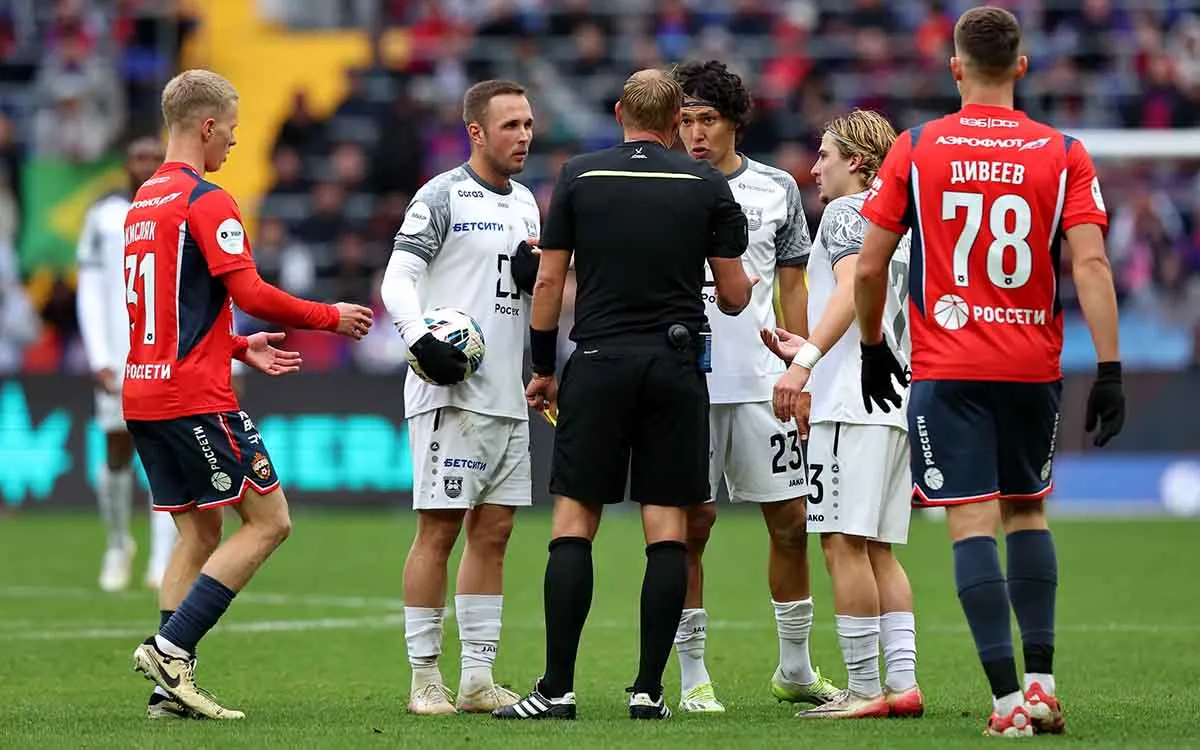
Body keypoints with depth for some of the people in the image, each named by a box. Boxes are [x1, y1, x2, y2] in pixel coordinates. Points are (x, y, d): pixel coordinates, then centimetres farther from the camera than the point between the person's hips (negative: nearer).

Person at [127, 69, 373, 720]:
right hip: (196, 398, -9)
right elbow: (250, 294, -18)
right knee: (268, 520, -3)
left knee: (198, 533, 12)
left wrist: (239, 347, 24)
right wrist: (330, 317, -5)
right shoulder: (206, 202, -12)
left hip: (144, 393, 9)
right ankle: (171, 647, -12)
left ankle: (171, 683, 4)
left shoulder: (142, 201, 17)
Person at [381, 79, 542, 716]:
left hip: (507, 395, 8)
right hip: (451, 392, -8)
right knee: (440, 527, -6)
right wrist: (422, 341, -27)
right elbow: (398, 280, -12)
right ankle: (424, 680, -2)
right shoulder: (442, 197, -6)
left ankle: (477, 678, 12)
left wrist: (538, 276, 1)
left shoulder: (524, 203, 17)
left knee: (493, 531, 8)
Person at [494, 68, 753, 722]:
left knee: (573, 522, 2)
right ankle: (649, 689, 0)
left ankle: (557, 687, -4)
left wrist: (542, 368, 13)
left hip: (598, 362, 0)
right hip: (676, 366, 0)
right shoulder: (707, 184, 3)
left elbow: (549, 281, 3)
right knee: (668, 528, 3)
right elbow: (734, 293, 4)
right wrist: (741, 294, 28)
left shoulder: (579, 176, 3)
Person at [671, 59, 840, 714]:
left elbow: (793, 288, 12)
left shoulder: (777, 189, 8)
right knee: (692, 522, -3)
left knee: (790, 519, 4)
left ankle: (795, 666, 18)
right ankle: (692, 676, 5)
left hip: (762, 381, 2)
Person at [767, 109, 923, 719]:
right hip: (894, 401, 9)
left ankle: (865, 690, -12)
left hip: (852, 406, -9)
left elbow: (852, 290, -19)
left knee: (844, 544, -10)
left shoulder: (847, 211, -3)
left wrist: (805, 362, -29)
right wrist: (804, 351, 36)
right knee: (877, 550, 11)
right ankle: (903, 685, 5)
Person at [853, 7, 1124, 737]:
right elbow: (1090, 264, -10)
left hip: (946, 370, -2)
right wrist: (1110, 368, -9)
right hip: (1034, 367, 2)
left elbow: (868, 267, 0)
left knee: (973, 524, -3)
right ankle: (1041, 678, 12)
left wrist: (874, 347, 15)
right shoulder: (1064, 155, -1)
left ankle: (1009, 697, -10)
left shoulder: (915, 149, -2)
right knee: (1027, 513, 19)